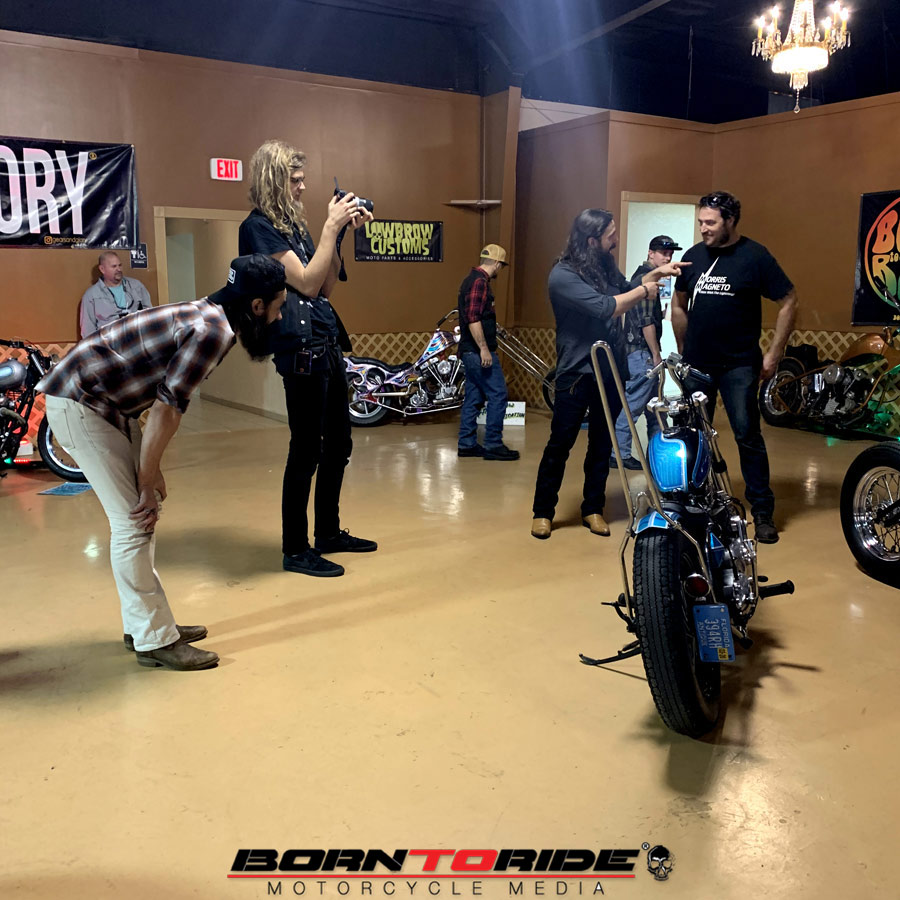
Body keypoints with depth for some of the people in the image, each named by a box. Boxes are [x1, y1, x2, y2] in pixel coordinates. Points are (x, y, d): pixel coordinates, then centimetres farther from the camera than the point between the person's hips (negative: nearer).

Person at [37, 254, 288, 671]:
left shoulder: (207, 316, 9)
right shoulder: (214, 331, -21)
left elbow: (163, 400, 10)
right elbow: (167, 409, -22)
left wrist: (152, 473, 7)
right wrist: (148, 484, -13)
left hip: (105, 402, 10)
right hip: (79, 404, -10)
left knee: (141, 513, 13)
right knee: (133, 522, -8)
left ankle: (143, 623, 23)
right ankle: (154, 641, 1)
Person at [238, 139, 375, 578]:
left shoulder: (293, 223, 19)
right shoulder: (259, 227, -7)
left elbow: (326, 286, 17)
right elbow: (306, 282, -15)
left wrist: (340, 232, 10)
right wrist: (330, 227, -11)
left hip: (328, 344, 9)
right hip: (301, 349, -9)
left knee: (338, 443, 14)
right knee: (306, 450, -5)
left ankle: (329, 532, 28)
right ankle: (296, 550, 6)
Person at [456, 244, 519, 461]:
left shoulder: (472, 279, 17)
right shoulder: (479, 281, -15)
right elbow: (473, 318, -23)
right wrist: (484, 348, -24)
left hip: (471, 351, 11)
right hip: (479, 350, -10)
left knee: (473, 398, 12)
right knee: (497, 395, -7)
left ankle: (466, 444, 15)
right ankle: (493, 445, -4)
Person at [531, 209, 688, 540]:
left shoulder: (605, 265, 6)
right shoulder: (563, 275, -17)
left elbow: (624, 290, 26)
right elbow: (605, 307, -25)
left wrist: (656, 273, 13)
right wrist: (644, 291, -12)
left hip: (610, 370, 7)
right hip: (577, 373, -7)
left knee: (602, 444, 11)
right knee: (560, 444, 1)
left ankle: (593, 508, 23)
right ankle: (543, 511, 13)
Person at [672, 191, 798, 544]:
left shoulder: (755, 256, -7)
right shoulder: (693, 256, 6)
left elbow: (788, 301, -5)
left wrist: (774, 353, -8)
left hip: (738, 366, -4)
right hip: (696, 364, 4)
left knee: (748, 436, -5)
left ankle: (762, 511, 3)